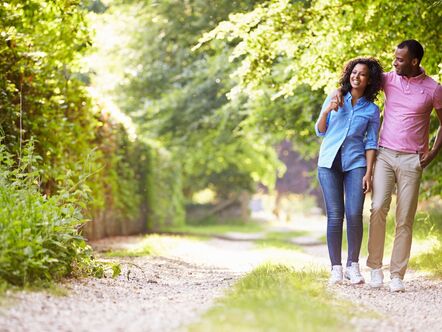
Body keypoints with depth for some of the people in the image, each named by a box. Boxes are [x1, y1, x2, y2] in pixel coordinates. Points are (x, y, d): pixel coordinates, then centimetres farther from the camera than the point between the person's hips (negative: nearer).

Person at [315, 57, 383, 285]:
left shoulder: (372, 110, 8)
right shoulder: (335, 98, 9)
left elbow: (371, 144, 5)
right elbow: (320, 131, 11)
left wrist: (368, 173, -5)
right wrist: (327, 111, -7)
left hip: (355, 163, 0)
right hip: (329, 163, 1)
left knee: (354, 215, -11)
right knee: (335, 215, -5)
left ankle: (353, 266, 2)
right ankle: (336, 268, 1)